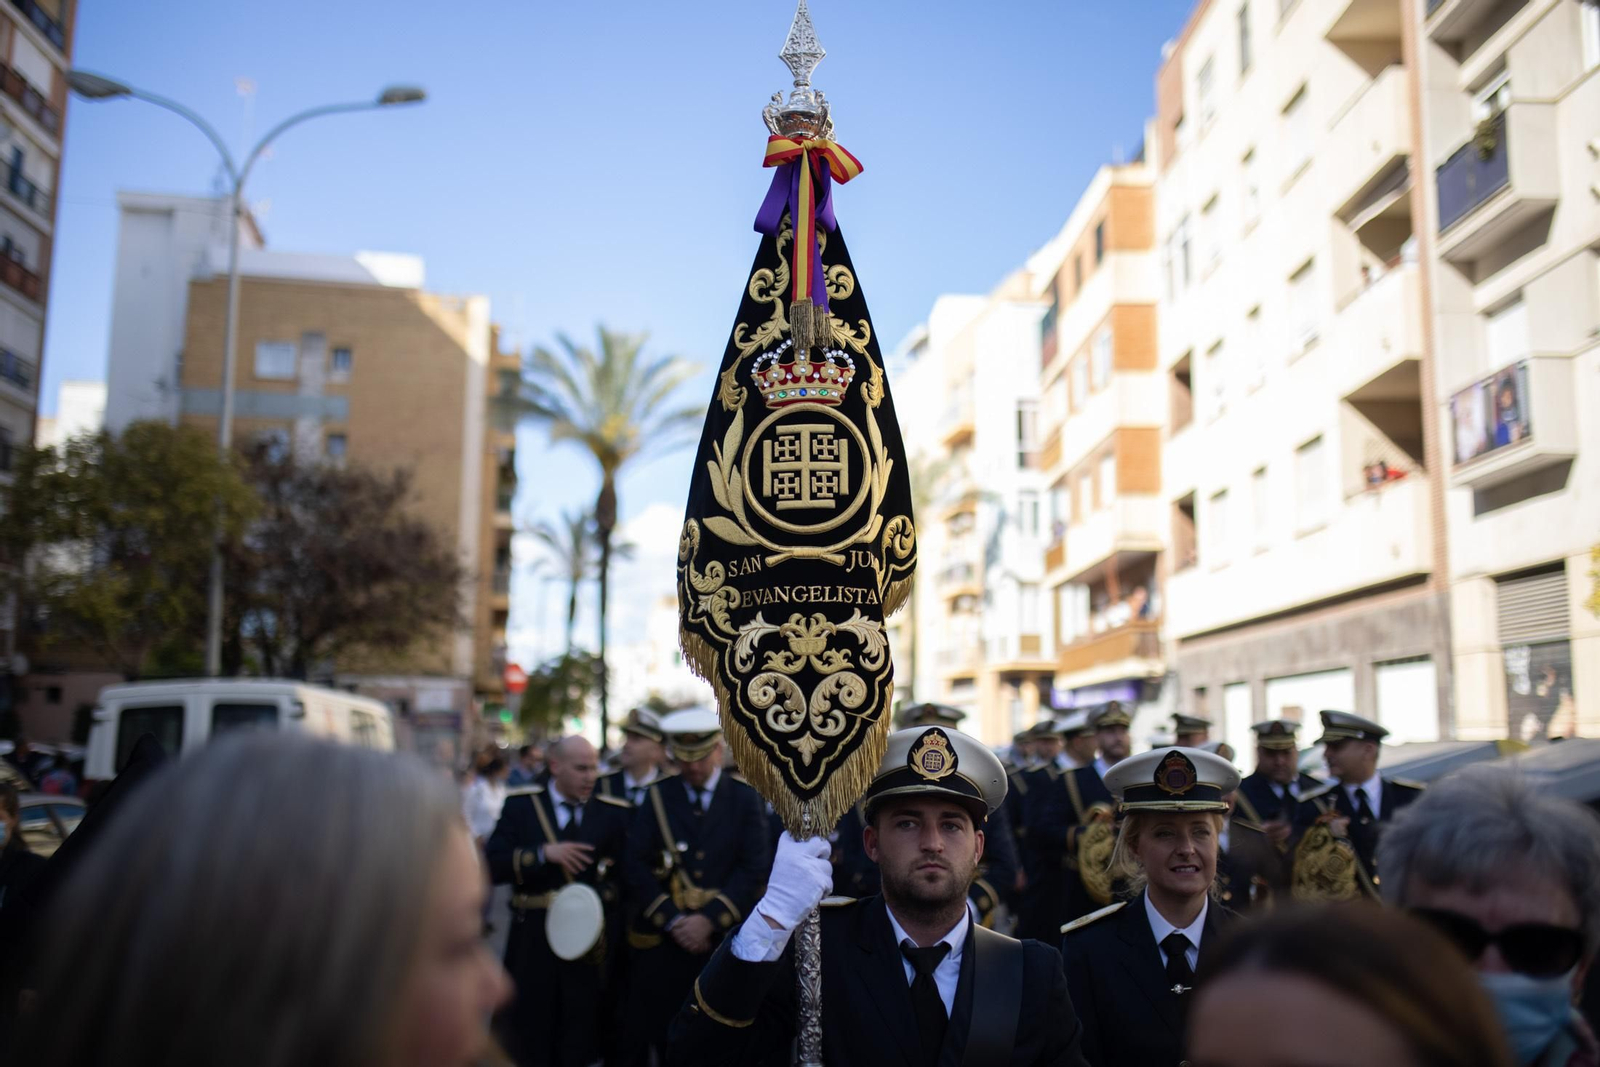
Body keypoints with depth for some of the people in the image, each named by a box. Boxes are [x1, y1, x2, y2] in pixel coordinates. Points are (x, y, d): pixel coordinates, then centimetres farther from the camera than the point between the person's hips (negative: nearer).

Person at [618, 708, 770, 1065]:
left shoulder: (746, 797, 2)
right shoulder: (657, 797, 5)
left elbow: (754, 868, -5)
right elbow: (635, 864, -3)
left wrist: (709, 919, -13)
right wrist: (672, 919, -12)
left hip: (724, 938, 0)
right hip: (662, 937, 1)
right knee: (644, 1034, 2)